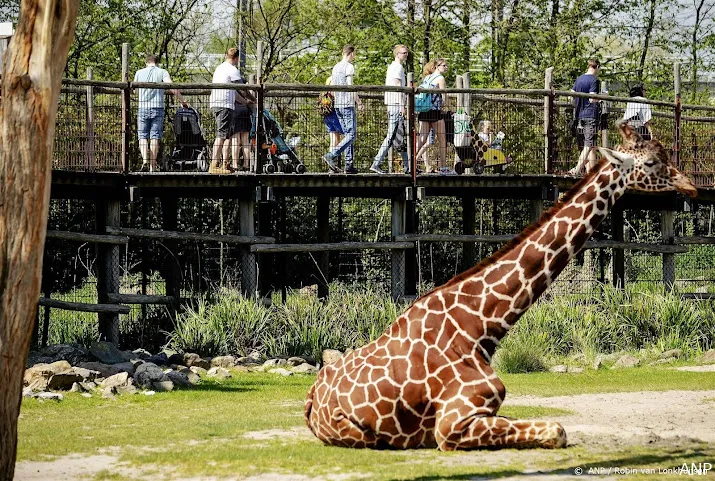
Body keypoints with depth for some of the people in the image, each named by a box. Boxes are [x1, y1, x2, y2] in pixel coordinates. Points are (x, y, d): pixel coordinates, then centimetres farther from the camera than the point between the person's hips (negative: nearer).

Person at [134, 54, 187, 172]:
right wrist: (182, 101, -5)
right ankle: (152, 166, -1)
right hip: (158, 108, -1)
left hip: (143, 108, 1)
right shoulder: (162, 72, 2)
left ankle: (145, 161, -15)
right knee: (155, 138, 2)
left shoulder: (139, 73, 8)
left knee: (143, 136, 6)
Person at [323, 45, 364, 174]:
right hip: (348, 104, -9)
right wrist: (359, 102, -10)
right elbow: (350, 87, -15)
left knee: (347, 134, 10)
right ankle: (331, 156, -22)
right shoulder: (349, 67, -8)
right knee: (351, 134, -9)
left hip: (337, 105, 9)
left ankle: (349, 165, 5)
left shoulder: (336, 67, 17)